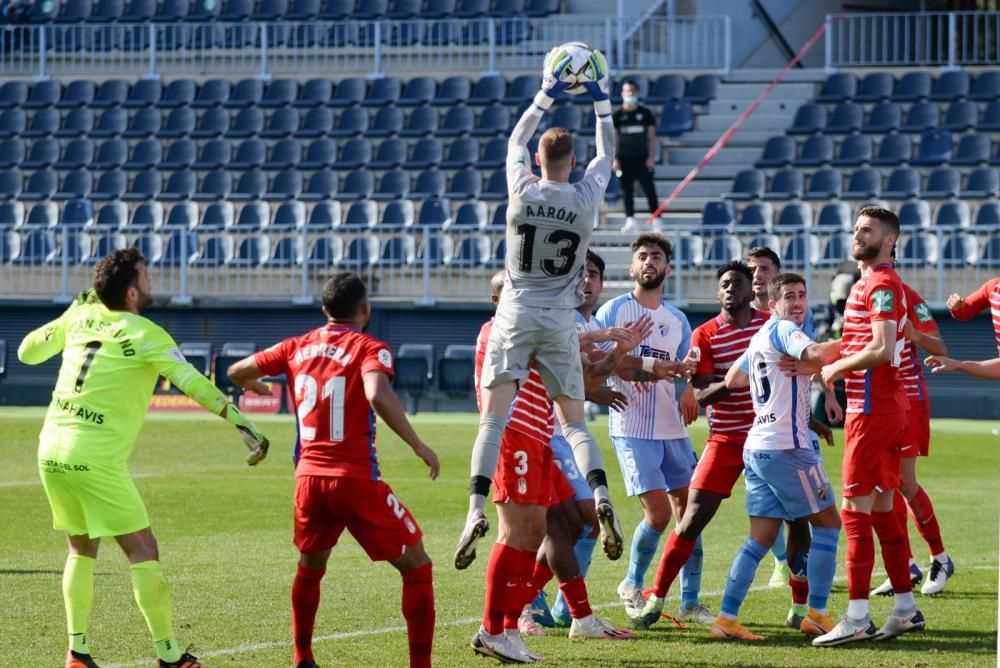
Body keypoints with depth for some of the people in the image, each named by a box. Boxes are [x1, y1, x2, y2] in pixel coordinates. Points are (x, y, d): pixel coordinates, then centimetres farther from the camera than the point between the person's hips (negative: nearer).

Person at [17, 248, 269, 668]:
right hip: (96, 459, -7)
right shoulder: (144, 334, -7)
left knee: (82, 549, 19)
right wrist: (243, 425, -15)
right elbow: (194, 384, -15)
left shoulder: (81, 316, 9)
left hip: (51, 453, 7)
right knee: (143, 552, 0)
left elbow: (27, 351, 23)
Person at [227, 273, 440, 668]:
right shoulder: (369, 349, -5)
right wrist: (418, 446, -19)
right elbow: (379, 396, -25)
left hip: (309, 479, 5)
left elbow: (237, 372, 21)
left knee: (310, 568, 28)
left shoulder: (298, 348, 10)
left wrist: (253, 386, 44)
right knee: (416, 565, 6)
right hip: (357, 480, -5)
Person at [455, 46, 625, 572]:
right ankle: (600, 496, -17)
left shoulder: (522, 192, -4)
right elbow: (607, 153, 16)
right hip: (559, 321, 1)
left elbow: (515, 141, 15)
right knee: (574, 423, 6)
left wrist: (546, 96, 24)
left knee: (494, 417, -6)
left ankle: (477, 508, -22)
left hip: (516, 316, -1)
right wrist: (601, 101, 25)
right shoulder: (587, 197, -3)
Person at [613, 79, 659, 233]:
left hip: (642, 158, -1)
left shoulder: (646, 114, 4)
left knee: (649, 189, -5)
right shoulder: (618, 115, 4)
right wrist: (614, 159, -5)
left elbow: (652, 137, 5)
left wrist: (651, 157, -4)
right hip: (624, 159, 1)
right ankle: (630, 220, 3)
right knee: (627, 190, 1)